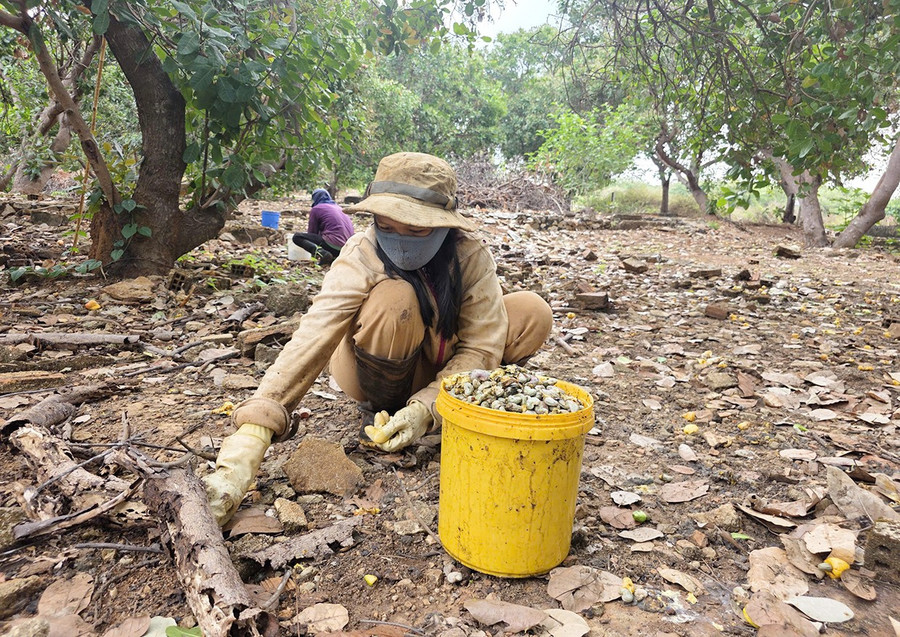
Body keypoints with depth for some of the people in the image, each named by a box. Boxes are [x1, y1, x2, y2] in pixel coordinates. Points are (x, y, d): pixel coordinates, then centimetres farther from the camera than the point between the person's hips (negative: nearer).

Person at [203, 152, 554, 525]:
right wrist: (246, 445, -52)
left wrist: (425, 408, -37)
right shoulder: (362, 258, -29)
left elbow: (480, 348, -21)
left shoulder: (470, 256, -21)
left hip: (439, 371, 4)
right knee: (394, 299, -36)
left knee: (533, 313, -17)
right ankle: (378, 410, -7)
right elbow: (309, 344, -41)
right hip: (375, 371, -3)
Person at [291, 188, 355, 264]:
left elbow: (312, 233, 9)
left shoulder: (316, 209, 4)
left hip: (334, 245, -7)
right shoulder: (338, 207, 24)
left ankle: (320, 252, -21)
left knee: (296, 236, 1)